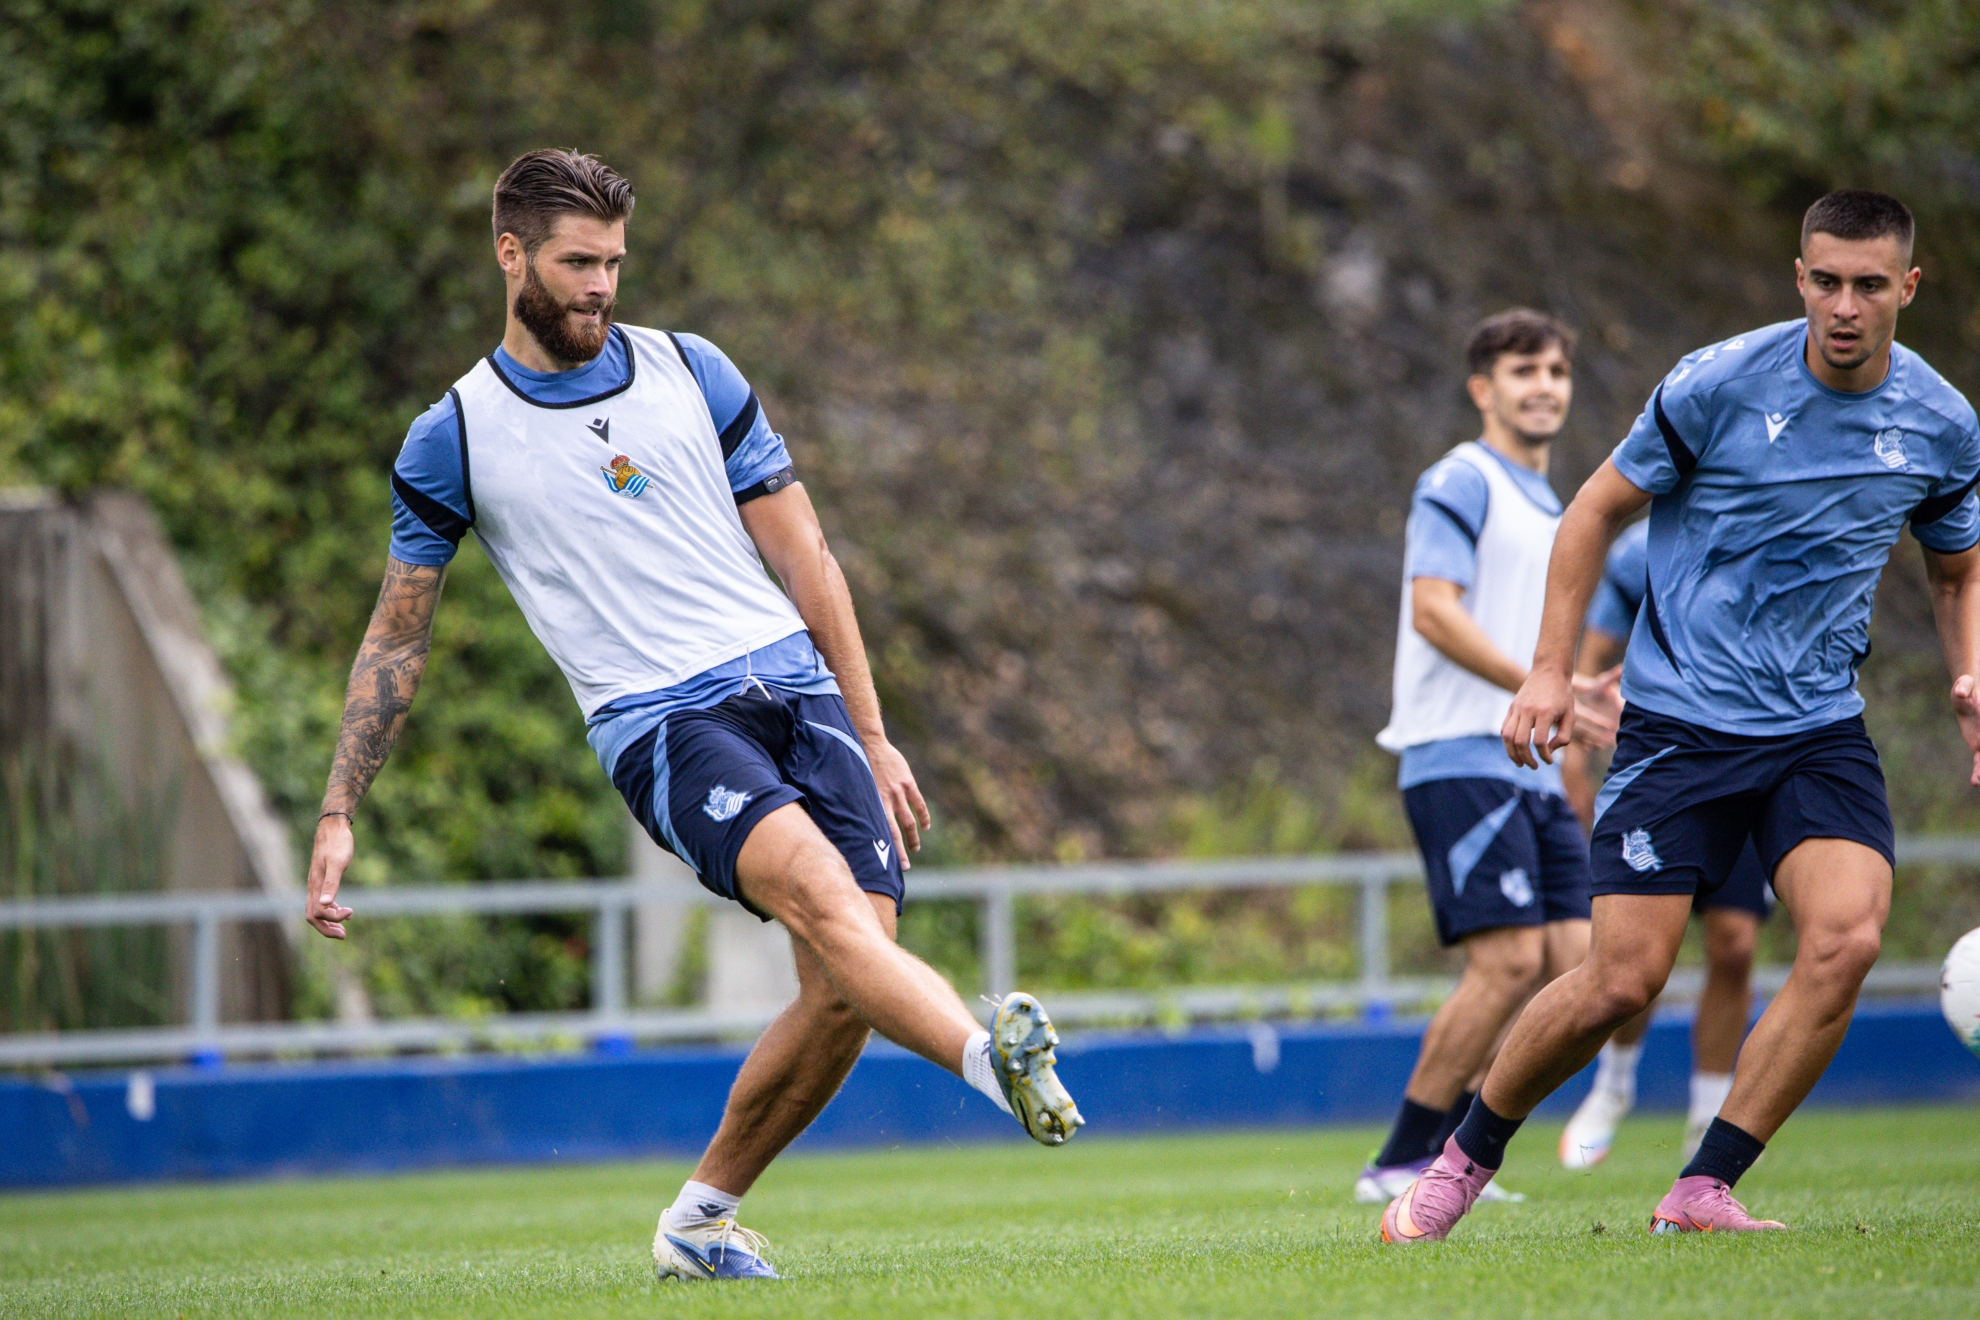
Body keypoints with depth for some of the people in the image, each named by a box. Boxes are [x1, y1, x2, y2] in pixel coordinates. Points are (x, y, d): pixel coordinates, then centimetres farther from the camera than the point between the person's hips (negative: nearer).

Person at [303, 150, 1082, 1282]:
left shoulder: (692, 374, 12)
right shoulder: (454, 441, 7)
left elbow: (804, 559, 16)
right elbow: (397, 640, 15)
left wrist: (871, 739, 13)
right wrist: (339, 816, 11)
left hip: (794, 687, 3)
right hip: (658, 723, -3)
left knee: (846, 989, -11)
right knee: (819, 890, -31)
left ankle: (701, 1216, 8)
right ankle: (991, 1059, -54)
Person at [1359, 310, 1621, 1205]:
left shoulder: (1546, 507, 24)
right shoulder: (1461, 483, -4)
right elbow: (1435, 611, -16)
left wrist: (1586, 700, 14)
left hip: (1529, 773, 9)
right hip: (1460, 760, -9)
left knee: (1575, 962, -2)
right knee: (1509, 959, -16)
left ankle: (1451, 1153, 5)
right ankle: (1402, 1164, -8)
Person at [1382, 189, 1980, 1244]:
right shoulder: (1717, 385, -10)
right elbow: (1597, 510, 2)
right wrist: (1549, 670, -3)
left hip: (1819, 730, 3)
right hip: (1678, 722, -3)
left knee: (1846, 936, -22)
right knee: (1622, 980, -9)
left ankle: (1703, 1192, -12)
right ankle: (1465, 1158, 17)